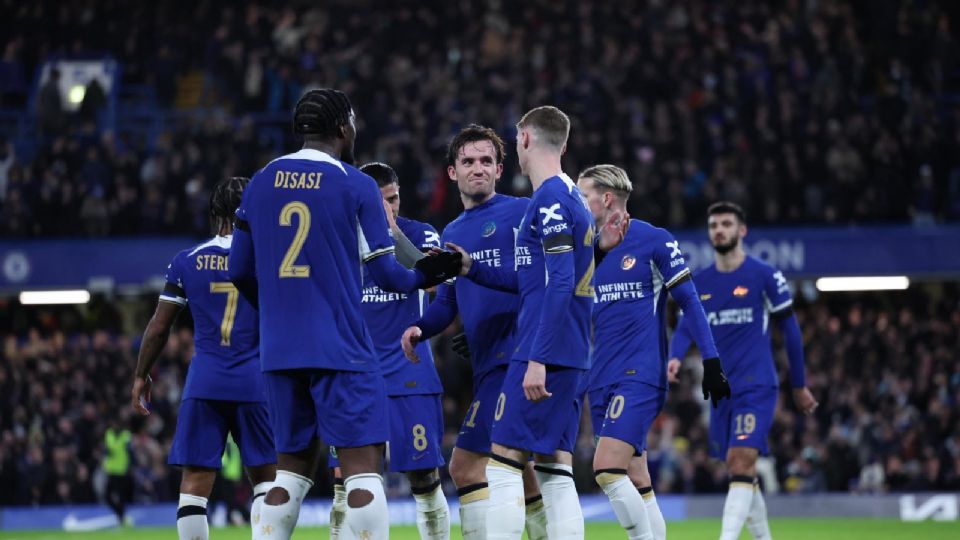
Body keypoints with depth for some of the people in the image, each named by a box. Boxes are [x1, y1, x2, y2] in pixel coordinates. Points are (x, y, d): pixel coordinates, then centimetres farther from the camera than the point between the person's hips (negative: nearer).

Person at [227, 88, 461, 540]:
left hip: (279, 350, 5)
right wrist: (422, 276, 17)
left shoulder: (261, 183, 9)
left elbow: (240, 272, 14)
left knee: (293, 469, 12)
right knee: (363, 467, -4)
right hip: (339, 349, -5)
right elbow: (385, 274, -4)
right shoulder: (355, 185, -4)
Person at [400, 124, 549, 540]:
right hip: (491, 363, 8)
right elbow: (446, 302, 22)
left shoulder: (522, 212, -2)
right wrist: (420, 329, 3)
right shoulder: (453, 234, 20)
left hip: (515, 358, -8)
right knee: (519, 472, 14)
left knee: (466, 466, -12)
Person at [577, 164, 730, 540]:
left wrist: (711, 363, -5)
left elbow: (689, 302, -2)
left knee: (607, 469, -20)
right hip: (601, 381, 6)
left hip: (640, 377, -6)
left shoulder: (654, 241, -4)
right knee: (635, 483, 6)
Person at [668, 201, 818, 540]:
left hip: (757, 386, -5)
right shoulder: (698, 283, 11)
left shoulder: (764, 275, -3)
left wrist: (799, 386, 6)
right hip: (721, 390, 6)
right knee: (740, 472, 10)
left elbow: (789, 330, 3)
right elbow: (685, 328, 2)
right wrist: (675, 358, -21)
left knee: (741, 463, -18)